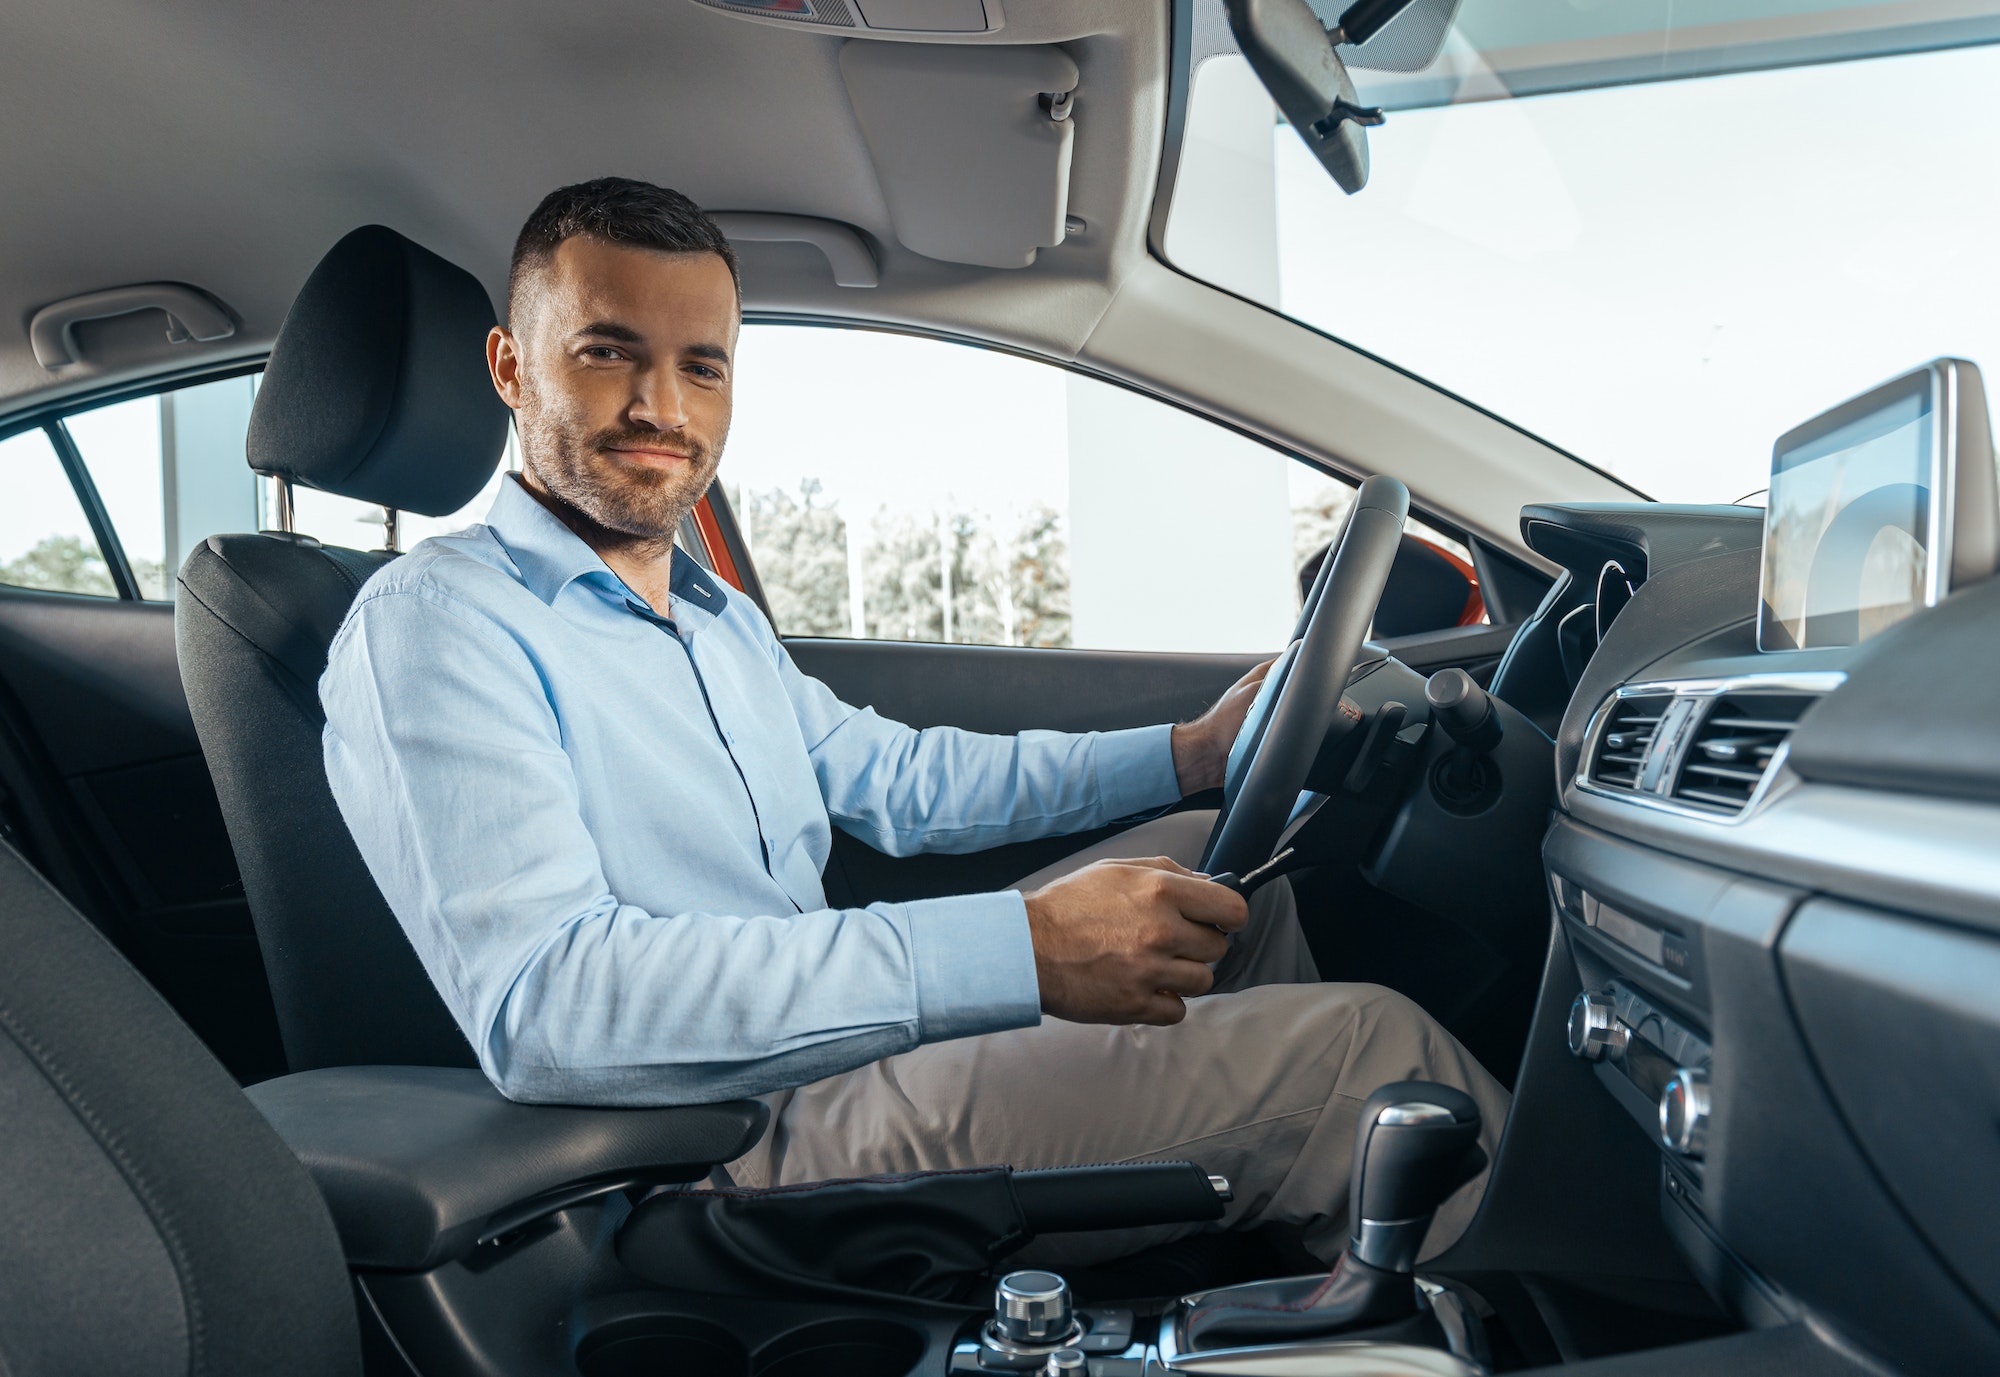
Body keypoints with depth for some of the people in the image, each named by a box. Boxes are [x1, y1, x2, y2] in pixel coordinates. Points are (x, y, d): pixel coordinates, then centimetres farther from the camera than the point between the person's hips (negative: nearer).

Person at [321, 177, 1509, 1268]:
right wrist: (1015, 949, -32)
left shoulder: (721, 617, 17)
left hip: (831, 1040, 10)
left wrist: (1185, 753, 17)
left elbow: (895, 781, 25)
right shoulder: (436, 623, -13)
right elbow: (541, 1005, -27)